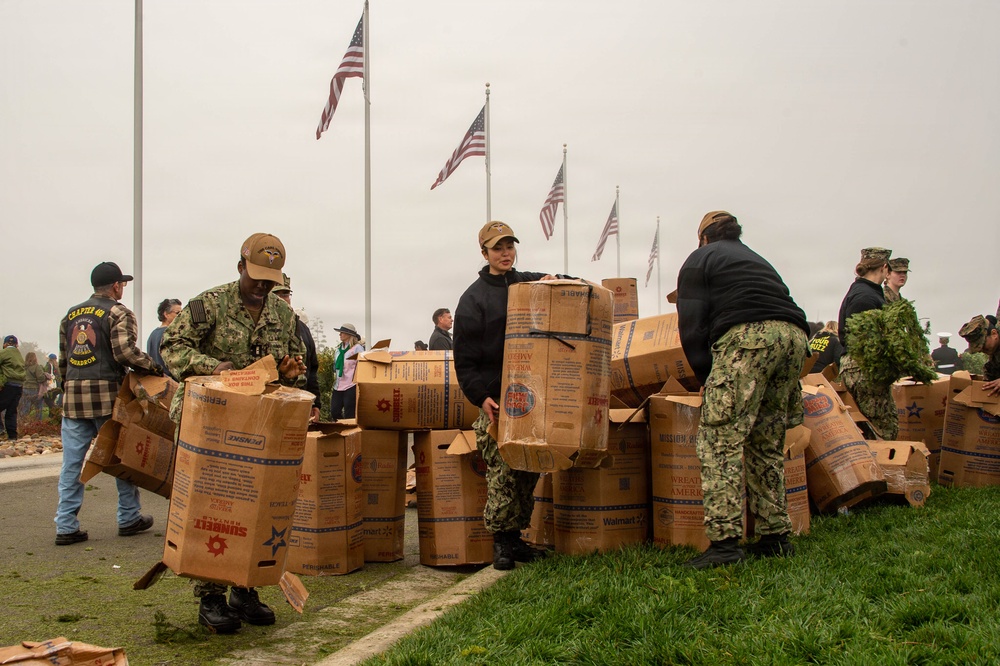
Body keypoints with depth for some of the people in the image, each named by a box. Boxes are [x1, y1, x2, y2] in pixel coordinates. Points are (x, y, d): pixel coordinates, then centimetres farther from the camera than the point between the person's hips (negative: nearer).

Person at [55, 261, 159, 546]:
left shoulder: (70, 315, 18)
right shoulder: (119, 313, -2)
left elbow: (62, 359, 22)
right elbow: (125, 351, -17)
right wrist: (153, 368, -5)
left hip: (73, 395, 5)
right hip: (107, 394, -5)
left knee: (71, 464, 6)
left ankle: (66, 526, 4)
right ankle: (129, 519, 16)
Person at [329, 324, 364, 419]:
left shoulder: (357, 348, -6)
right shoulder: (338, 349, 15)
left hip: (351, 386, -7)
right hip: (338, 386, 7)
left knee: (349, 415, -3)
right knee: (334, 412, 3)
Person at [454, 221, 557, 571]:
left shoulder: (532, 283, 15)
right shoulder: (474, 298, 3)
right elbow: (464, 357, -1)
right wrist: (480, 396, -14)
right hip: (496, 400, -4)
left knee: (529, 470, 6)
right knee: (501, 472, -9)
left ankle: (515, 535, 16)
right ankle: (501, 540, 1)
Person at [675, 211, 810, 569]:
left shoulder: (700, 259, 19)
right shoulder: (757, 259, 37)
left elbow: (692, 325, 6)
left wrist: (707, 375, 12)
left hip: (747, 337, -7)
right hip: (794, 336, 7)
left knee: (720, 441, -9)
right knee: (767, 443, 15)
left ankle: (724, 540, -18)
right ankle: (775, 536, 16)